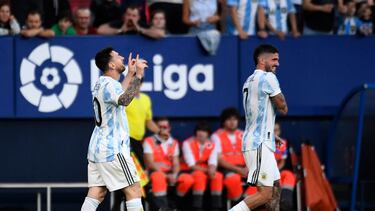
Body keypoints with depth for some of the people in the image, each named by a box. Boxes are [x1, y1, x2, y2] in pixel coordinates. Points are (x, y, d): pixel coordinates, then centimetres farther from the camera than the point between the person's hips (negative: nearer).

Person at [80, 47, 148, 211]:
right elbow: (125, 100, -37)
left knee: (96, 194, 4)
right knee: (134, 191, -5)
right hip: (113, 150, -10)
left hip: (98, 147, 10)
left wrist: (130, 74, 36)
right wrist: (138, 76, -32)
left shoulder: (102, 83, 16)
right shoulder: (108, 84, -15)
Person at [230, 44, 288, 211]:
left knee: (275, 187, 14)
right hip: (259, 144, -10)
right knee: (265, 193, -13)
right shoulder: (268, 78, -11)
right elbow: (283, 109, -8)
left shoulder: (249, 81, 17)